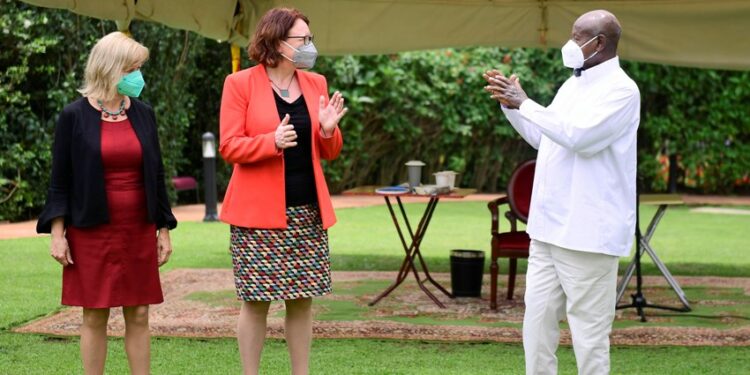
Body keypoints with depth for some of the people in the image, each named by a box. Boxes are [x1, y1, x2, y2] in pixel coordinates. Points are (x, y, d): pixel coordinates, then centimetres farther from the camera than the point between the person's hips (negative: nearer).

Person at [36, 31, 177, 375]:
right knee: (94, 317, 2)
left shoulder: (143, 114, 7)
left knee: (138, 315, 4)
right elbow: (60, 179, -2)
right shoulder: (74, 117, -4)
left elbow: (156, 175, 12)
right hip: (92, 232, -3)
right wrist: (57, 233, -8)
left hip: (139, 231, 3)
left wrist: (164, 229, 10)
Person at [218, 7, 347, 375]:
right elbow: (229, 147, -9)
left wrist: (328, 130, -9)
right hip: (259, 212, -5)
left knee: (302, 300, 8)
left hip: (308, 211, 5)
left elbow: (329, 153, 13)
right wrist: (272, 141, -25)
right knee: (256, 301, -1)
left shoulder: (316, 83, 10)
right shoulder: (240, 83, -5)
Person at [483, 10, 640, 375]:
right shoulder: (573, 84, 15)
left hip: (587, 233, -9)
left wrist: (525, 103, -18)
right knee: (537, 319, 10)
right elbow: (540, 137, 26)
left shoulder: (620, 90, -12)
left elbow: (578, 136, -25)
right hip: (549, 227, 9)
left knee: (588, 328, -3)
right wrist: (509, 103, 12)